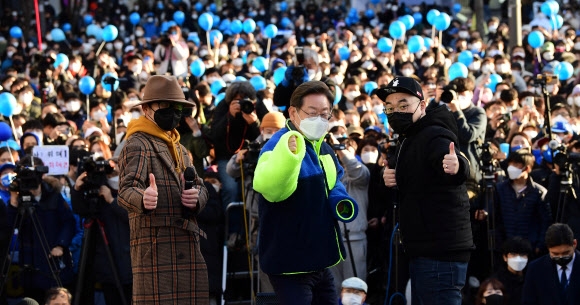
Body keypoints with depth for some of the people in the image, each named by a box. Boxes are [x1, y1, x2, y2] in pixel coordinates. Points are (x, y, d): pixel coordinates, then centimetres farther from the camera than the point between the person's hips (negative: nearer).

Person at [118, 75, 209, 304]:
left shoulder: (177, 147, 22)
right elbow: (127, 189, -21)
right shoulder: (138, 145, -7)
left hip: (186, 242, 9)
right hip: (155, 244, -9)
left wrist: (197, 196, -5)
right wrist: (143, 199, -45)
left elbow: (199, 185, 20)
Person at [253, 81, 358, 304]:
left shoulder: (323, 149, 10)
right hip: (291, 263, -9)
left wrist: (340, 201, 4)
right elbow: (267, 187, -40)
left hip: (319, 261, 9)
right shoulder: (280, 146, -19)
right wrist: (287, 155, -59)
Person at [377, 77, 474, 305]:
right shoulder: (408, 139, 15)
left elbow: (455, 165, -36)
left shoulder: (434, 136, -15)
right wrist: (392, 180, 2)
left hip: (440, 251, -11)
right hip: (424, 249, 11)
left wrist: (457, 167, -60)